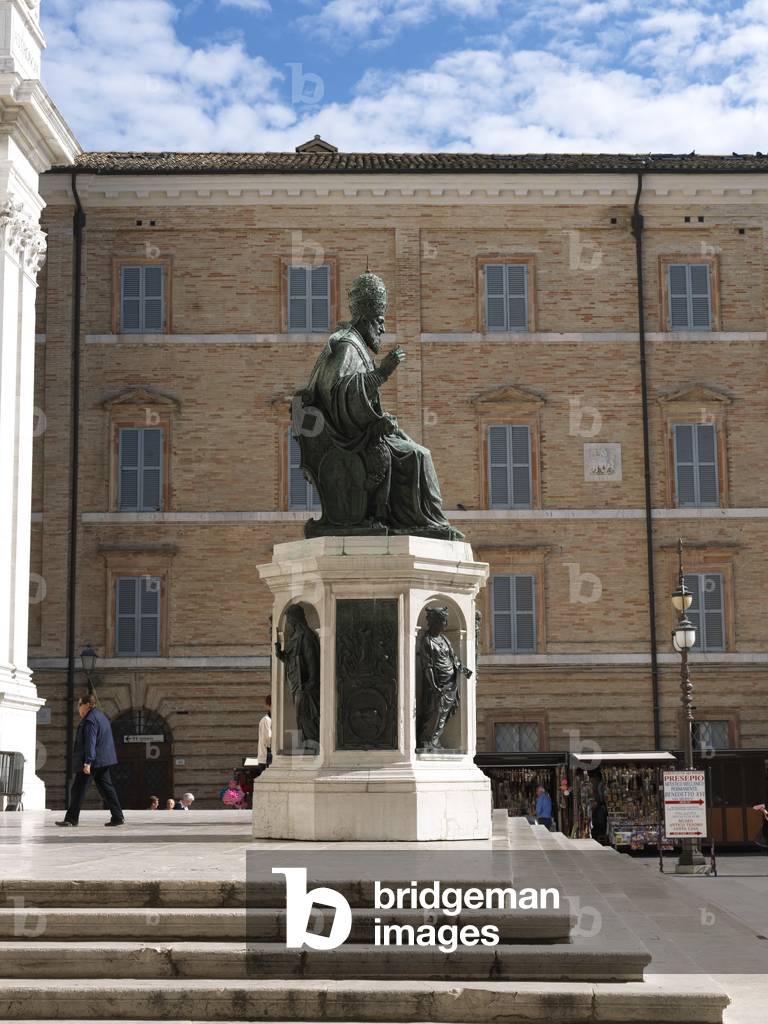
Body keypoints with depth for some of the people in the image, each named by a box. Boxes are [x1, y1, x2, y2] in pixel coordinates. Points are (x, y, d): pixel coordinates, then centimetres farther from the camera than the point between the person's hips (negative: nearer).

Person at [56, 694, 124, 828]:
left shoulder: (90, 720, -14)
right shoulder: (101, 716, 18)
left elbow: (90, 742, -22)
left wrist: (87, 762, -25)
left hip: (93, 761, -10)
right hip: (104, 761, 10)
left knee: (78, 790, -2)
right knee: (106, 788, 9)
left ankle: (71, 819, 2)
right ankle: (118, 817, 4)